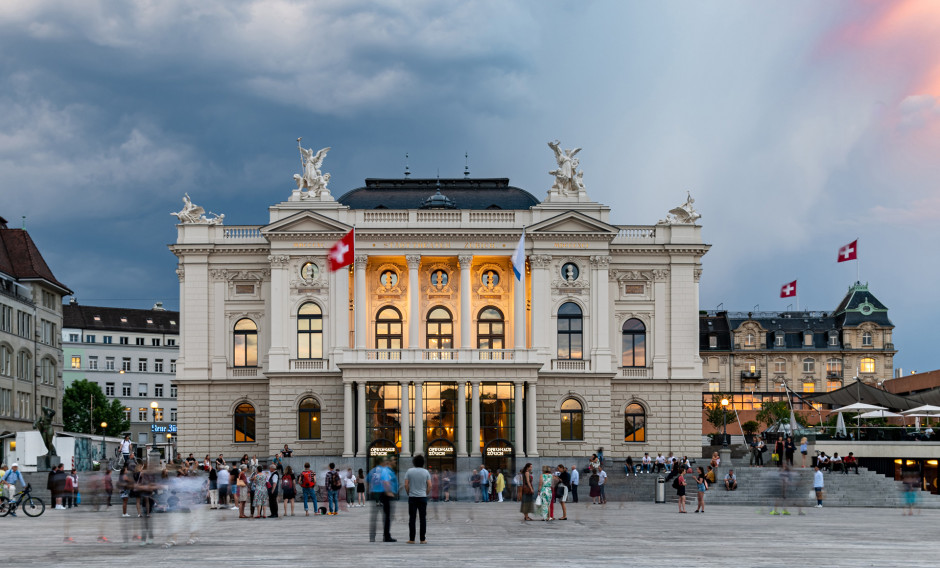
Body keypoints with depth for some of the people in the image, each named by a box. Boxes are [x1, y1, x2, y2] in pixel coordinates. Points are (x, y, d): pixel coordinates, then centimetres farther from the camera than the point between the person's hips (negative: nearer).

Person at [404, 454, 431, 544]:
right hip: (423, 497, 0)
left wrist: (408, 493, 10)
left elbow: (406, 485, -4)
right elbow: (429, 485, -2)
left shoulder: (409, 471, -2)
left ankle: (411, 539, 3)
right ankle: (423, 539, 4)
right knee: (423, 519, 4)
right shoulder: (426, 472, 0)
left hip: (412, 497, 0)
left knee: (412, 519, 4)